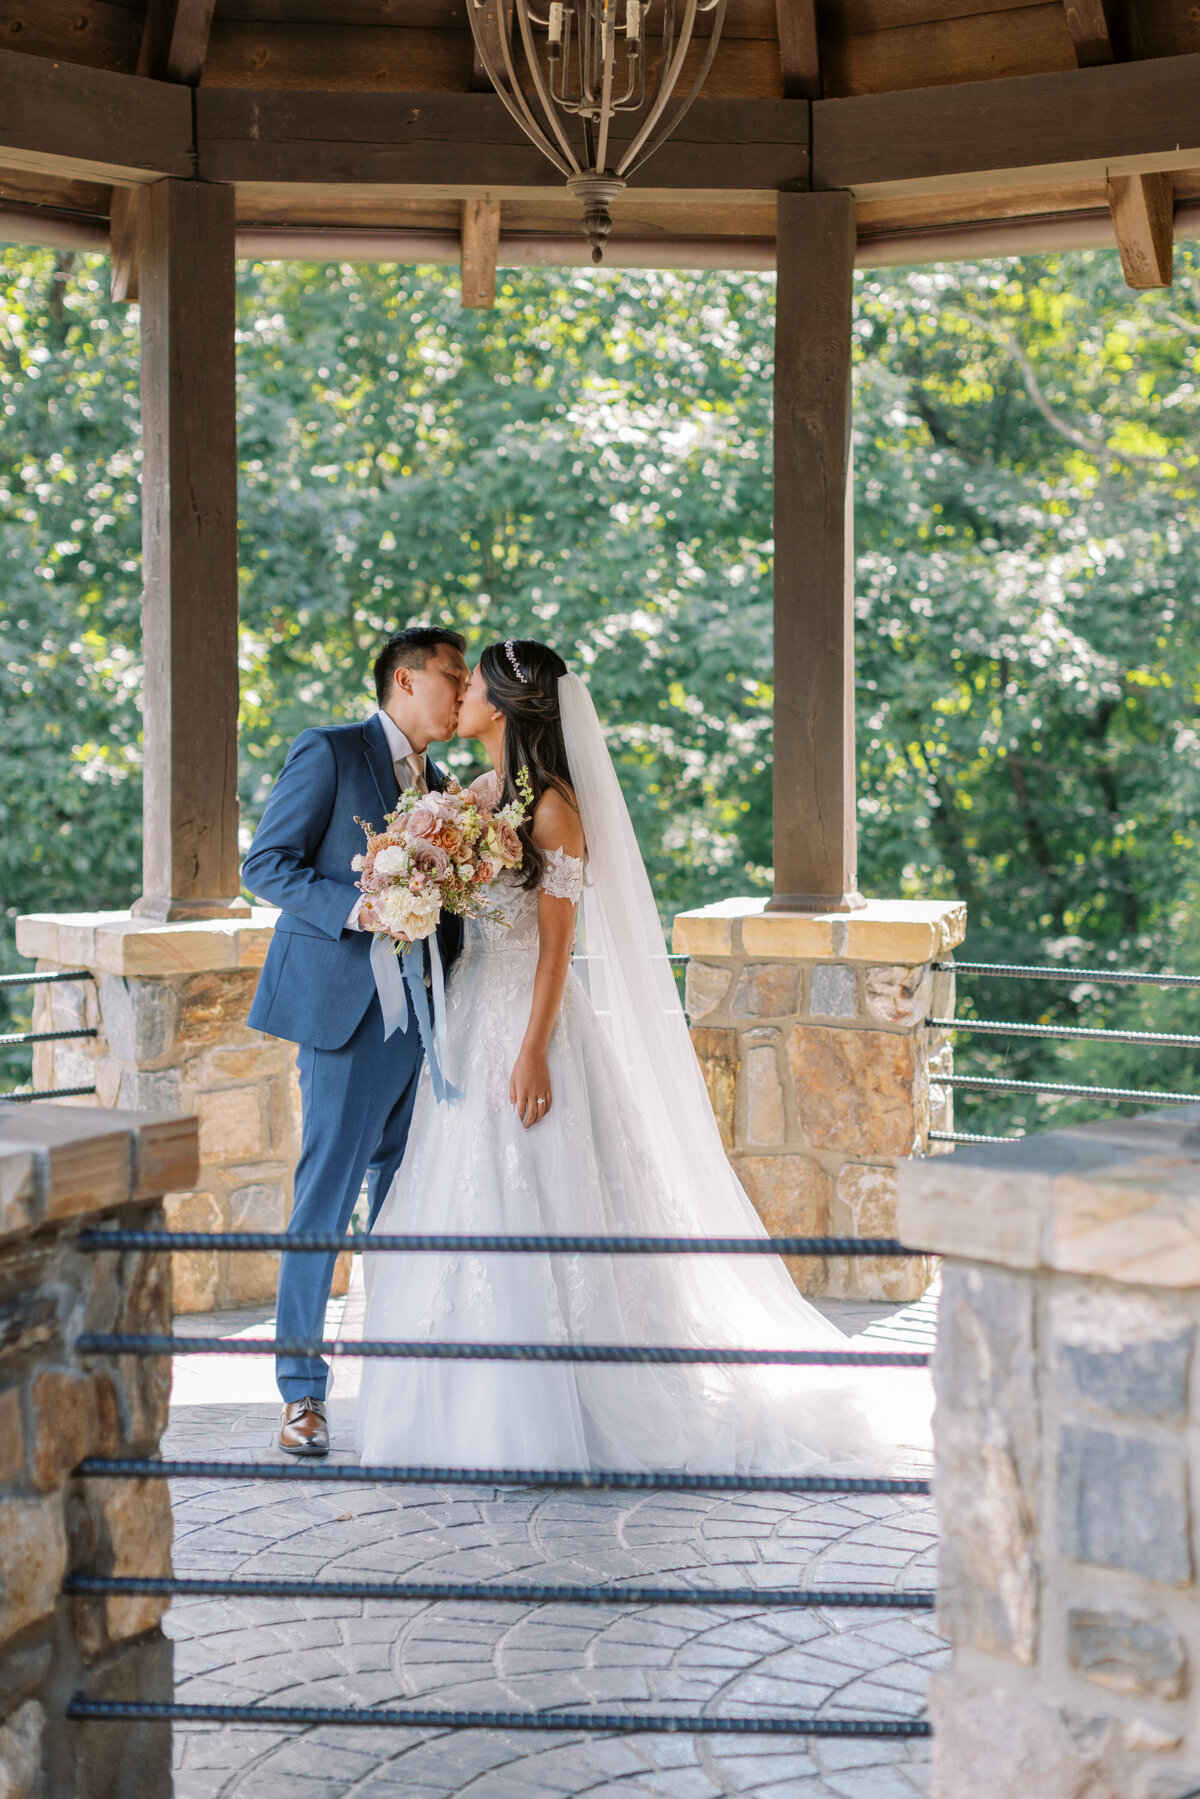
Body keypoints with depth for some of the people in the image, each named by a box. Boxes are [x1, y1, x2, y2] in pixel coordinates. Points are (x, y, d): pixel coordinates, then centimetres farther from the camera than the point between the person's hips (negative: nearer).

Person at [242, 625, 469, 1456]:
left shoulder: (440, 785, 19)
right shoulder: (329, 753, -3)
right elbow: (267, 864, -8)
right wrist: (356, 909, -21)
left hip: (424, 1014, 7)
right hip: (350, 1008, -7)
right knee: (327, 1198, -3)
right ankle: (302, 1389, 5)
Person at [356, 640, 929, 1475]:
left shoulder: (551, 804, -11)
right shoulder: (478, 794, 13)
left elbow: (558, 941, -15)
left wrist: (534, 1052, -19)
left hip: (529, 1021, -8)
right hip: (470, 1019, 8)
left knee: (538, 1207, -4)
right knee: (471, 1208, 10)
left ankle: (550, 1420, 6)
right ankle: (480, 1410, 19)